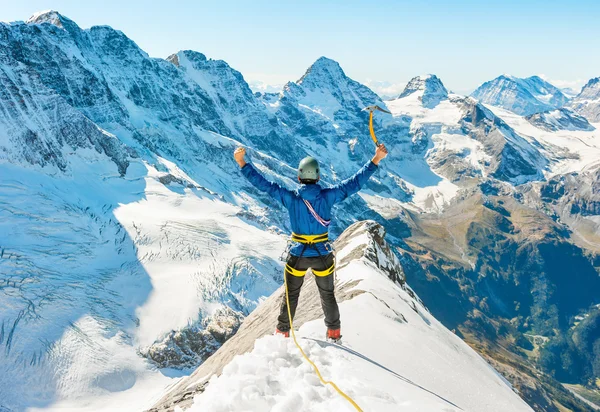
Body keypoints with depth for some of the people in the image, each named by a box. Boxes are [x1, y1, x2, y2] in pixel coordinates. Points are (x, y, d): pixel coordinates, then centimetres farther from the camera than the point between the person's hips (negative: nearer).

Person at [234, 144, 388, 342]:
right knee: (327, 294, 21)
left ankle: (282, 332, 30)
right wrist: (376, 160, -9)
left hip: (298, 255, 0)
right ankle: (334, 332, 35)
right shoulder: (327, 196, -14)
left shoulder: (290, 198, -14)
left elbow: (264, 184, -12)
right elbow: (355, 182, -12)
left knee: (290, 296, 19)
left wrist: (242, 163, -7)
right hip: (322, 255, 1)